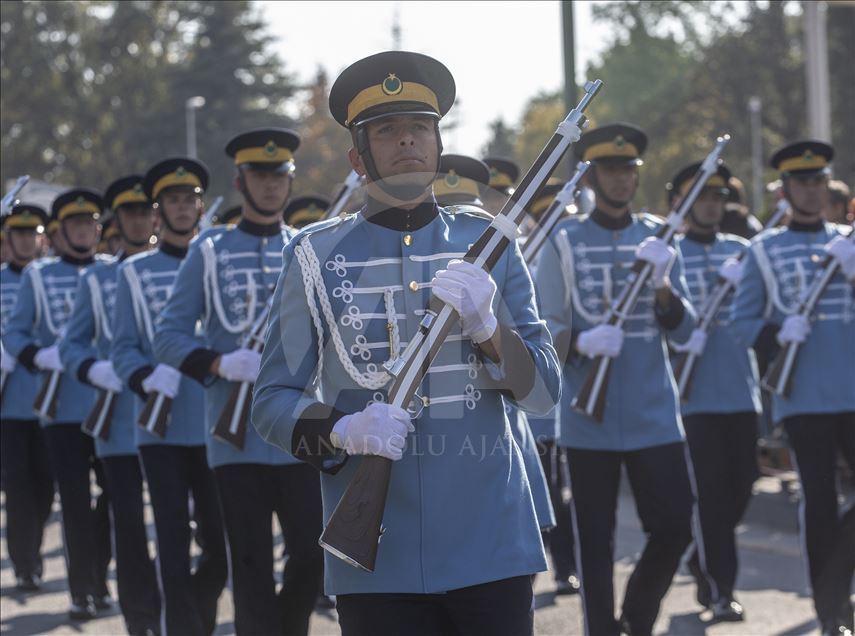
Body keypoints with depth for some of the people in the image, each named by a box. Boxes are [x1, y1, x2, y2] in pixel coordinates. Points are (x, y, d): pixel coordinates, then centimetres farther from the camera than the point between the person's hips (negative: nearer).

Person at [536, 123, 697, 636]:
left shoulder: (659, 237, 8)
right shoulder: (564, 241, 0)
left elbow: (683, 331, 3)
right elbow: (545, 329, -1)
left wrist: (663, 285, -16)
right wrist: (580, 343, -22)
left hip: (655, 414, 2)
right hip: (590, 417, -2)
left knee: (675, 527, 0)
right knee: (595, 538, 3)